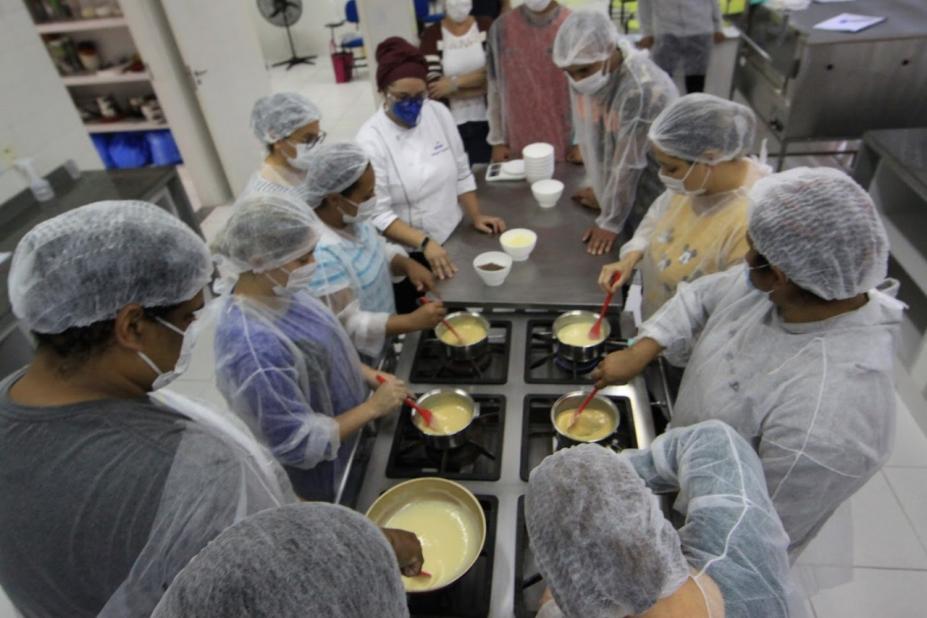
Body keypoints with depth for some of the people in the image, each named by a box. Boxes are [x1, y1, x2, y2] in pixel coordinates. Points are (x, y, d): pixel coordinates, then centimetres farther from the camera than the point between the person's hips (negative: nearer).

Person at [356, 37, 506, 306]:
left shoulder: (439, 114, -3)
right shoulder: (371, 140, -18)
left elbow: (460, 173, 7)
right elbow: (377, 213, -19)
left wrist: (476, 216, -1)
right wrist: (424, 242, -28)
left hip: (452, 240, 5)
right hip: (410, 255, -4)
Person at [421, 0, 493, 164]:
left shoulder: (487, 27, 4)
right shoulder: (431, 35, 0)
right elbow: (434, 88, -11)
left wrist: (456, 82, -16)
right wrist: (483, 85, -10)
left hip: (486, 122, 1)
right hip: (451, 126, -1)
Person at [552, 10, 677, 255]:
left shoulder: (644, 88, -32)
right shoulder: (583, 72, -11)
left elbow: (629, 163, -26)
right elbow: (590, 136, -2)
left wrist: (610, 222, -17)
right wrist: (603, 189, 6)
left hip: (654, 200, -6)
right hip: (618, 192, 6)